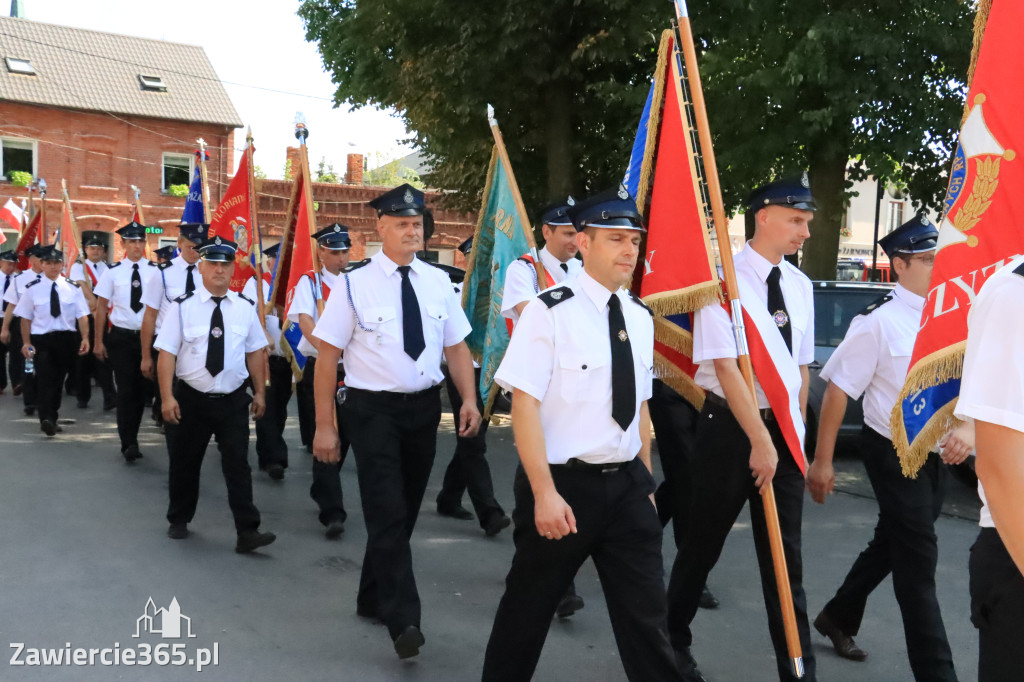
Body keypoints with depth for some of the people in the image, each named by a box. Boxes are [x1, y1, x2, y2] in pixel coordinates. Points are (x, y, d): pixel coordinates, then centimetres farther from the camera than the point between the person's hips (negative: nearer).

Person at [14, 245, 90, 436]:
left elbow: (82, 315, -1)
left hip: (66, 339, 2)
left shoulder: (72, 288, 3)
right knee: (46, 380, -14)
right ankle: (46, 419, -19)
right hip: (41, 339, -2)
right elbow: (26, 318, 2)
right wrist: (26, 343, -4)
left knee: (58, 381, 13)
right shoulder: (32, 288, 1)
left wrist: (85, 338, -11)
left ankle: (51, 419, 26)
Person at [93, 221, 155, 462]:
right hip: (121, 336, -1)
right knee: (126, 390, -1)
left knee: (143, 388, 10)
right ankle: (128, 443, 4)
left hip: (148, 335, 1)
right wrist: (98, 341, 0)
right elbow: (101, 307, 2)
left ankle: (131, 435, 28)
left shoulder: (155, 271, -3)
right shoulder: (113, 272, -3)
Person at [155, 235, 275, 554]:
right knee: (184, 464, 14)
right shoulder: (183, 306, -7)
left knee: (238, 465, -1)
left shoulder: (245, 307, 1)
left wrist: (259, 392, 5)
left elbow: (255, 351, 6)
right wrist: (167, 397, -16)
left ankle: (247, 531, 1)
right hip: (191, 398, -1)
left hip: (233, 399, 1)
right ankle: (179, 520, 35)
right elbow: (167, 353, -10)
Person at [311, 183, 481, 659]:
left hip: (425, 406, 5)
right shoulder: (355, 285, -8)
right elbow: (327, 357, -8)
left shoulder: (438, 282, 4)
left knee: (405, 511, 15)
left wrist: (469, 399, -7)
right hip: (373, 409, -5)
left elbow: (456, 346, 7)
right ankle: (403, 620, -6)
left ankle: (373, 597, 34)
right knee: (388, 513, -11)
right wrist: (324, 426, -11)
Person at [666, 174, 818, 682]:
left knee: (785, 557, 9)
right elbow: (725, 367, -18)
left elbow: (802, 365, 14)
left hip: (783, 430, 5)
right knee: (703, 544, 10)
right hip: (730, 427, -5)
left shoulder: (799, 285, 7)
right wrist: (759, 440, -19)